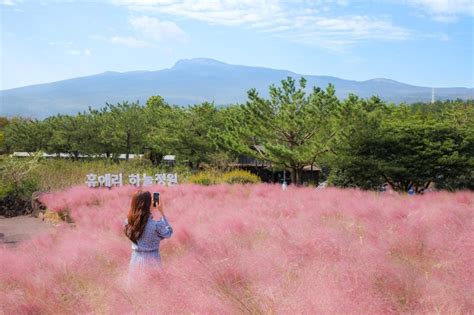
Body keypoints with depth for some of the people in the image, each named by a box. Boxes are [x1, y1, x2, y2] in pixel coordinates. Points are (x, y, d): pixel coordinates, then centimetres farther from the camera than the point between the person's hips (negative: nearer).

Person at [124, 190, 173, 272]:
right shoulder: (155, 224, -20)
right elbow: (168, 233, -2)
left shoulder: (130, 221, -5)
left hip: (136, 258, 5)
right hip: (150, 259, -5)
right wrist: (162, 212, -3)